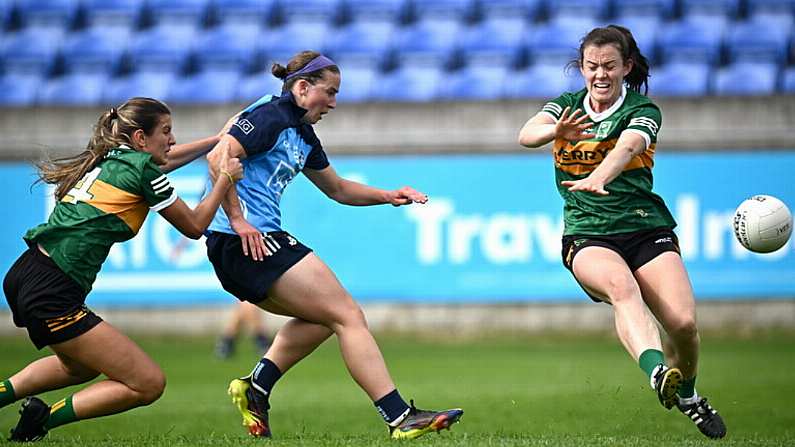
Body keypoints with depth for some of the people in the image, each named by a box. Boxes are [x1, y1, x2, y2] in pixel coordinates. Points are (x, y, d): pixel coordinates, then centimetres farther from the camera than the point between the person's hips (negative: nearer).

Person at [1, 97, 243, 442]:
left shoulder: (108, 159, 17)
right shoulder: (142, 169, -6)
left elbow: (165, 160, 39)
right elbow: (194, 226, 8)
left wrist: (220, 139, 45)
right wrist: (224, 179, 19)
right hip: (53, 294, -9)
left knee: (82, 367, 35)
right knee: (149, 384, -5)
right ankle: (43, 419, -5)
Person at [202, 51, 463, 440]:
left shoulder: (302, 134, 21)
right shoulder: (271, 116, -9)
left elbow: (337, 189, 33)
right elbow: (219, 156, -21)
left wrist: (387, 196, 19)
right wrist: (238, 220, -21)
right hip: (246, 242, -11)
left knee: (322, 317, 23)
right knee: (348, 316, -9)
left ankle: (256, 387, 15)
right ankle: (400, 418, -13)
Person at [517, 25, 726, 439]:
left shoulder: (642, 110, 0)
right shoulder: (565, 107, 9)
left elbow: (627, 147, -24)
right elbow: (527, 134, -12)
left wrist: (597, 179, -45)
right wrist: (556, 131, -36)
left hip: (646, 229, 0)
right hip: (587, 237, 0)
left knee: (683, 322, -17)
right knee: (621, 286, -34)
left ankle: (686, 394, 14)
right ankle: (656, 371, -58)